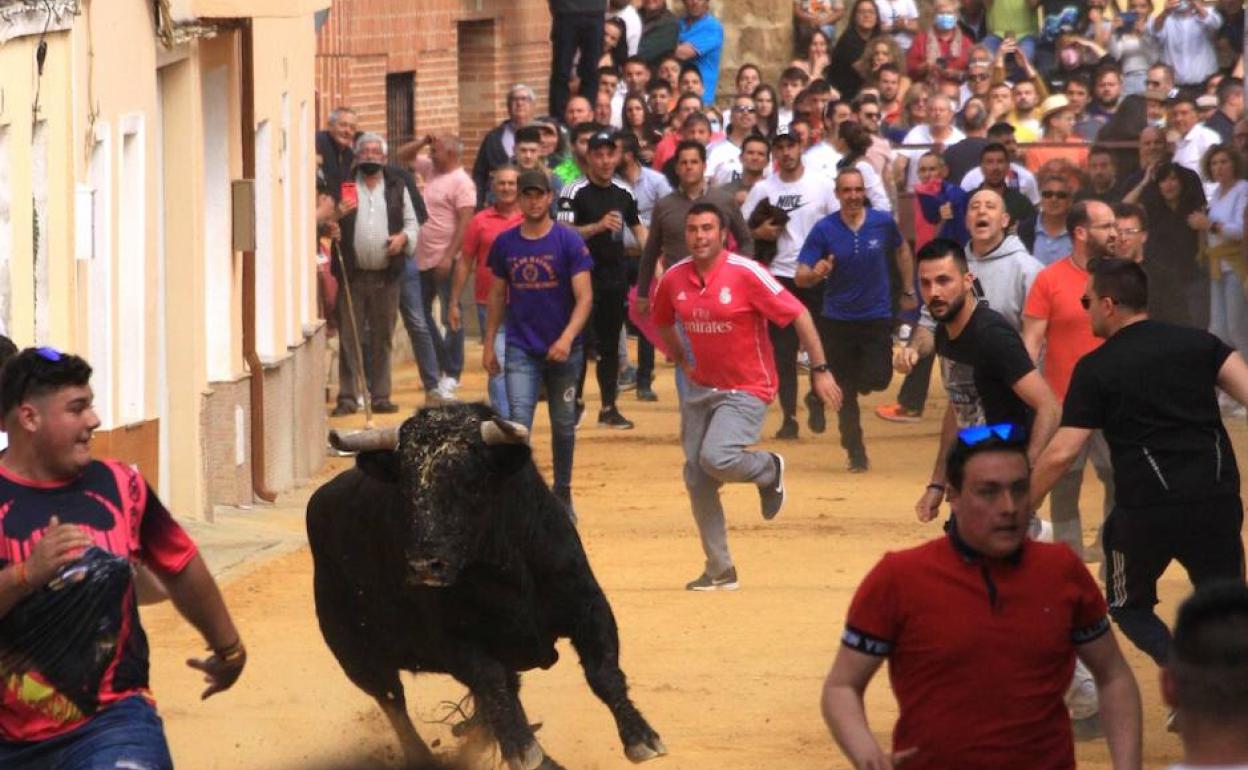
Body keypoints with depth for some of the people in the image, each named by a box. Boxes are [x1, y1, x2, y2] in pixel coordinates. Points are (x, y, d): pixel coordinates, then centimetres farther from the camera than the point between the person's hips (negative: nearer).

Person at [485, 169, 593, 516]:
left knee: (563, 426, 11)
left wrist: (567, 338, -25)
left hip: (563, 350, -1)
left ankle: (562, 495, 27)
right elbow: (497, 295, 13)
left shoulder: (569, 241, -7)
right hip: (521, 351, 1)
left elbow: (584, 296, -11)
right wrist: (488, 344, 10)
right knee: (518, 422, -12)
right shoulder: (505, 243, 3)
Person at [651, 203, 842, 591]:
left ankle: (769, 469, 9)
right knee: (697, 481, 3)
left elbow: (798, 315, -13)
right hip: (700, 390, 6)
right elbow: (662, 322, 22)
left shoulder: (745, 273, -16)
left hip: (746, 389, -6)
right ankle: (720, 570, 15)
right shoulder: (674, 279, -1)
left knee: (716, 458, -26)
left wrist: (820, 370, -14)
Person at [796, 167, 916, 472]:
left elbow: (902, 251, 16)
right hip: (837, 320, -1)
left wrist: (909, 291, 18)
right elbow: (800, 278, -12)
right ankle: (856, 453, 15)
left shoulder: (883, 223, -5)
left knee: (877, 379, -10)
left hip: (877, 317, 1)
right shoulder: (824, 230, -10)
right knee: (846, 391, 1)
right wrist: (816, 274, -34)